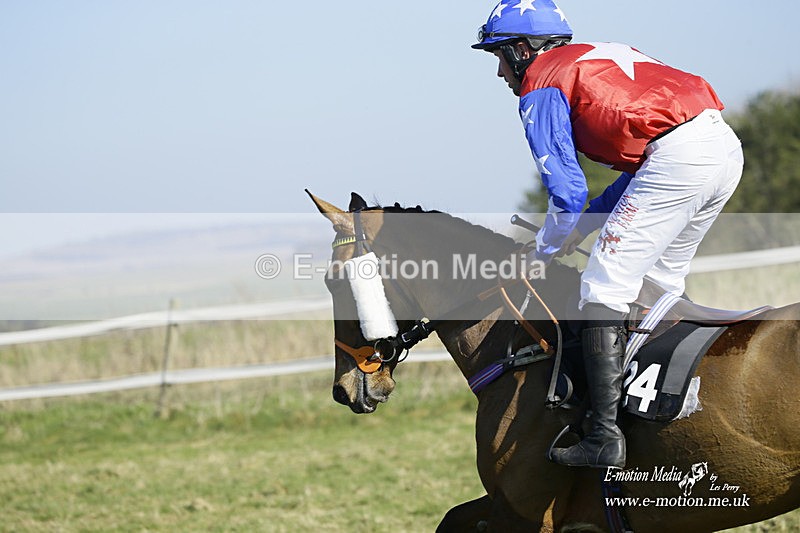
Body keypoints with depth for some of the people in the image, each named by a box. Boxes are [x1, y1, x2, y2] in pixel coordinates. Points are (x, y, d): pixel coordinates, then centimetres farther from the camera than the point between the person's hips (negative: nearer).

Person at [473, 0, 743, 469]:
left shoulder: (541, 85, 6)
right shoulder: (601, 56, 31)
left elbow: (567, 189, 0)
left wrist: (548, 251, 17)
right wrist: (580, 228, 29)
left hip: (678, 157, -9)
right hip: (727, 148, 9)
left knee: (605, 288, -5)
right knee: (659, 284, 22)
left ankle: (605, 436, -11)